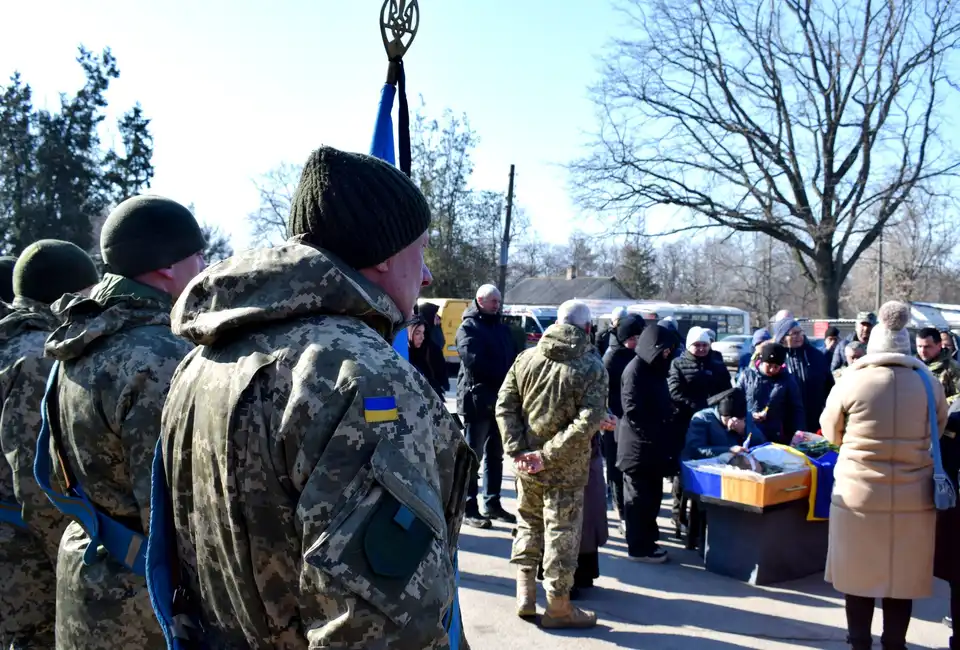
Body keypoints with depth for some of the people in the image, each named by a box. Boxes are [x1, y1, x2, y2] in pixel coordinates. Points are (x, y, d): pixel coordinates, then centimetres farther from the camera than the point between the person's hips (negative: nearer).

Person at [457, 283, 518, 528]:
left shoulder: (501, 327, 18)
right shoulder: (469, 327, -5)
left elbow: (513, 356, 15)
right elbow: (473, 360, -18)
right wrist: (502, 374, -14)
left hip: (500, 399, 7)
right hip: (477, 399, -7)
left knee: (495, 455, 14)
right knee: (473, 456, -2)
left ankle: (491, 503, 24)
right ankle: (469, 509, 3)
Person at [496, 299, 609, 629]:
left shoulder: (527, 357, 2)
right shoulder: (592, 367, -10)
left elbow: (504, 404, -2)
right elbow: (588, 422, -20)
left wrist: (516, 449, -5)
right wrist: (548, 455, -19)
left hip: (526, 462, 4)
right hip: (566, 467, -4)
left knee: (528, 523, 21)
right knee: (561, 532, 7)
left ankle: (525, 593, 25)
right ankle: (558, 607, 18)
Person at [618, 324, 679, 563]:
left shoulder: (655, 369, 13)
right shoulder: (635, 370, -15)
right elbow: (633, 410, -21)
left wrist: (667, 433, 8)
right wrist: (654, 434, -18)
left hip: (653, 445, 9)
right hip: (638, 445, -9)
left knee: (652, 494, 15)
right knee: (638, 496, 1)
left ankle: (648, 539, 26)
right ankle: (639, 547, 9)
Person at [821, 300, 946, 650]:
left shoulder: (852, 382, -10)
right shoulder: (930, 384, -4)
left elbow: (831, 432, 3)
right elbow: (937, 430, 11)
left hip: (858, 495, -2)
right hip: (913, 498, 2)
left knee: (860, 571, 11)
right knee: (903, 574, 13)